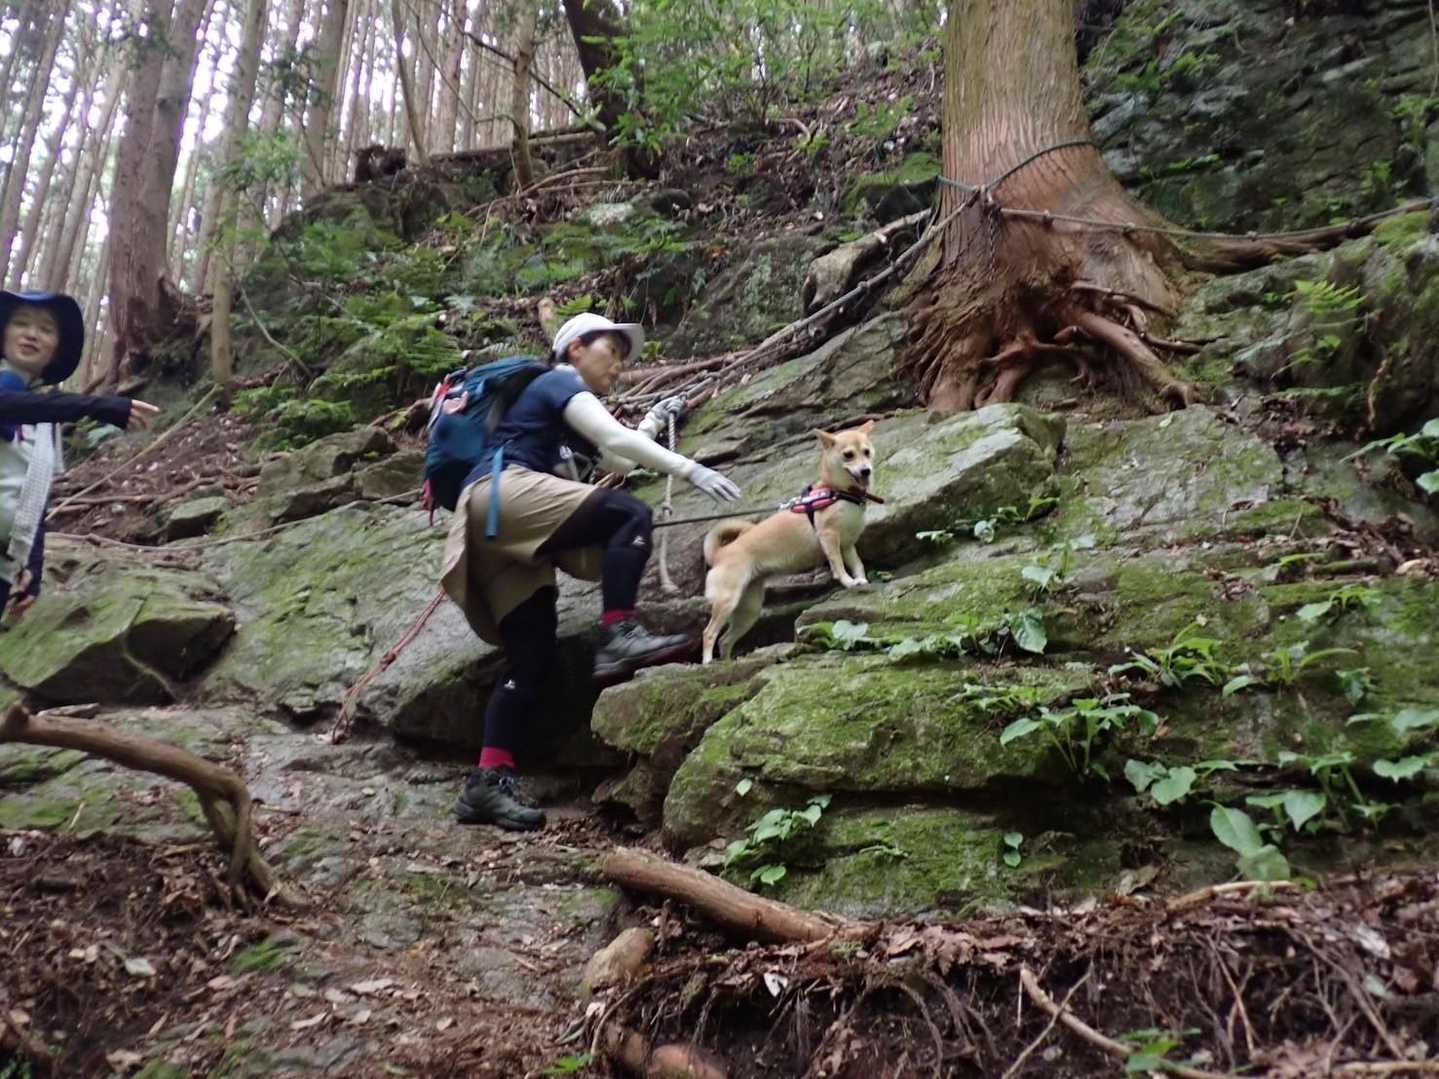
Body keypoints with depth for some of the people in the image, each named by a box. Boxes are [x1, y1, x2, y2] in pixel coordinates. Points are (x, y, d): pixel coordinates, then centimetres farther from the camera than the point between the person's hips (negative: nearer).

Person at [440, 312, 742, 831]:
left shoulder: (566, 408, 34)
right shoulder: (560, 382, 7)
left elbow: (617, 463, 41)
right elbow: (616, 439, -9)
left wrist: (654, 421, 40)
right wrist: (691, 470, -15)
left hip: (495, 532, 9)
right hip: (501, 494, -9)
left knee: (533, 656, -2)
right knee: (631, 514, -19)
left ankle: (487, 782, -8)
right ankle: (618, 638, -29)